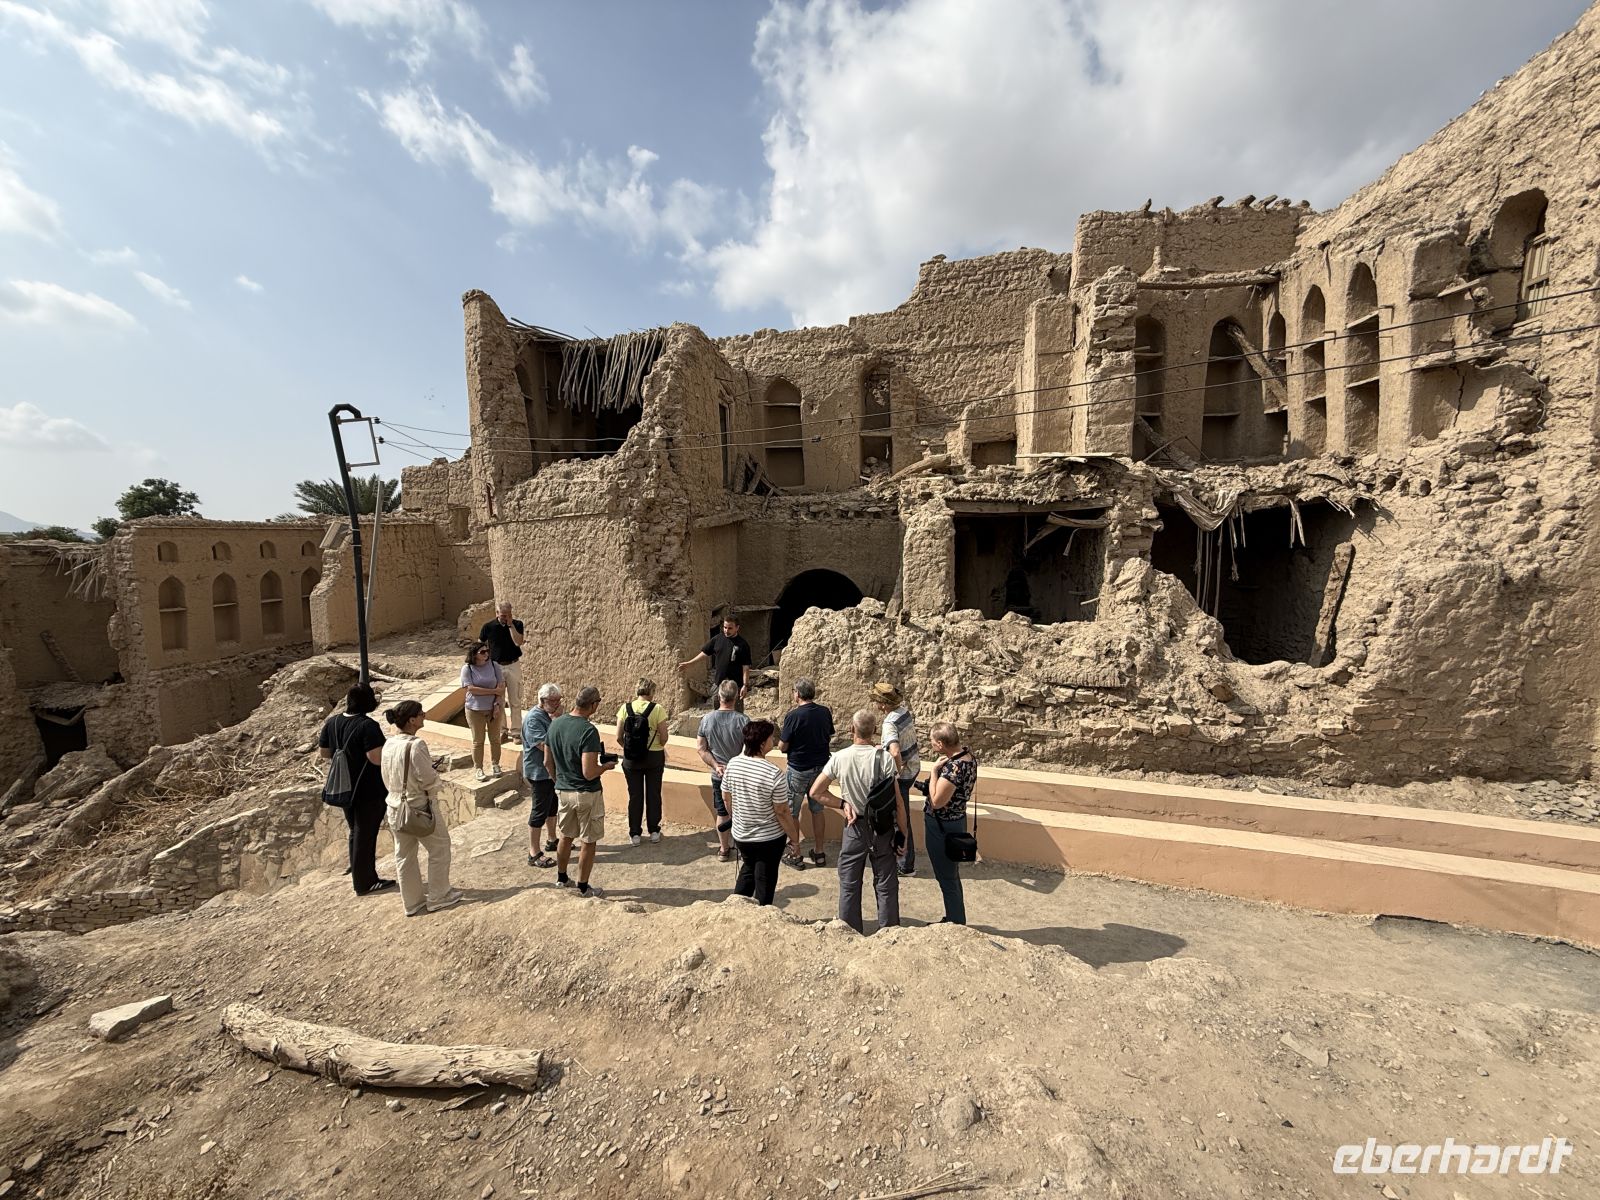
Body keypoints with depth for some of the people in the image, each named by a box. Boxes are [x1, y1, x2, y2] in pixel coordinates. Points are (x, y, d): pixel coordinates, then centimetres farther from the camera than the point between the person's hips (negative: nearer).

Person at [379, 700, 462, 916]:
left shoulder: (388, 745, 0)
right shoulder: (416, 745, -24)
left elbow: (387, 779, 10)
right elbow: (428, 779, -22)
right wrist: (436, 774, -2)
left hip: (395, 807, 8)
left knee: (404, 855, 16)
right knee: (439, 849, 10)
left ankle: (412, 902, 28)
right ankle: (438, 897, 19)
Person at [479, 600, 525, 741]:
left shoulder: (517, 624, -5)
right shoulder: (488, 627, -5)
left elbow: (518, 642, -20)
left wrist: (510, 624, -21)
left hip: (513, 666, -1)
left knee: (515, 701, 5)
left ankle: (516, 731, 14)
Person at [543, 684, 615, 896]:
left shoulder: (555, 724, -3)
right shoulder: (588, 731, -25)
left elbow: (547, 763, 7)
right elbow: (589, 773, -27)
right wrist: (606, 766, -8)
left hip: (563, 791, 7)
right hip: (586, 794, -6)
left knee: (566, 836, 25)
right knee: (587, 842, 11)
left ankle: (561, 878, 40)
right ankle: (583, 887, 23)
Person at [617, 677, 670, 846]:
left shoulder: (625, 708, -6)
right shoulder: (657, 709, -13)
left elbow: (619, 737, -3)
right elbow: (664, 738, -12)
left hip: (631, 758, 2)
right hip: (654, 757, -2)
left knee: (635, 795, 13)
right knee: (653, 794, 14)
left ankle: (635, 834, 21)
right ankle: (654, 831, 24)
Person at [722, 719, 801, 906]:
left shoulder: (732, 764, -10)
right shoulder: (774, 774, -26)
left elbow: (726, 797, 3)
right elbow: (782, 812, -18)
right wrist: (794, 837, -3)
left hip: (740, 835, 5)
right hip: (770, 838, -5)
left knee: (747, 871, 29)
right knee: (765, 882, 15)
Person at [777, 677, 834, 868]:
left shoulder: (793, 716, -20)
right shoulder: (825, 712, -4)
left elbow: (782, 747, -14)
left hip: (798, 771, -5)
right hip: (821, 768, 5)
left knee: (791, 813, 11)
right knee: (817, 810, 18)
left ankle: (795, 854, 19)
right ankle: (819, 852, 26)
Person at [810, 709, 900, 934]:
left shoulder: (840, 758, -11)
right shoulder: (885, 758, -16)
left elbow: (815, 792, -7)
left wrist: (843, 803, -3)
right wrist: (903, 831, -2)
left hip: (854, 828, 1)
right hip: (883, 828, -1)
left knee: (849, 885, 15)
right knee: (886, 885, 14)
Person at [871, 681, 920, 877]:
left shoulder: (890, 723, -28)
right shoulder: (904, 710, -3)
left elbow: (895, 752, -43)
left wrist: (899, 770, -25)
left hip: (902, 774, -9)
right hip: (914, 766, 9)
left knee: (901, 818, 6)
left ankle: (907, 865, 20)